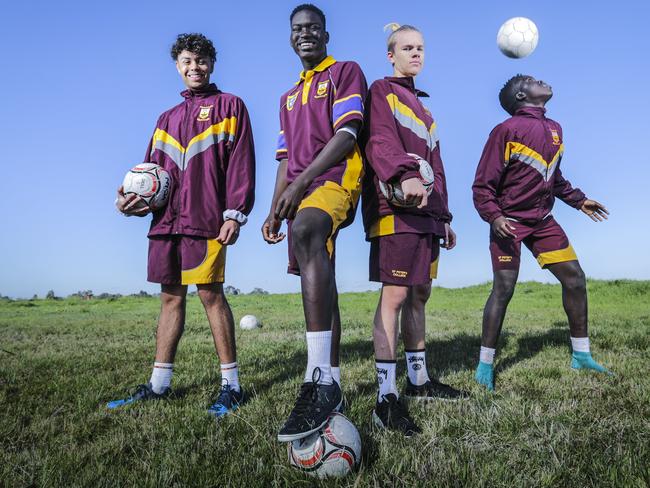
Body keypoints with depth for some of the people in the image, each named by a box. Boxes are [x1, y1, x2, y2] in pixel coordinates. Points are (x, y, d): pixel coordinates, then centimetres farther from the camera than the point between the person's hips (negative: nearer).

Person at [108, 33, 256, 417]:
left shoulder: (229, 106, 6)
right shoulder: (167, 119, 23)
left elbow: (241, 161, -4)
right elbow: (153, 169, 21)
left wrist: (235, 213, -13)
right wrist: (133, 198, 2)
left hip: (205, 219, -6)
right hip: (166, 220, 6)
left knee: (210, 293, -7)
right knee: (171, 296, 9)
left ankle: (231, 385, 3)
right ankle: (158, 385, 17)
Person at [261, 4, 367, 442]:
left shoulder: (346, 72, 6)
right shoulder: (289, 97, 27)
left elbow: (346, 135, -9)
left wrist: (301, 182, -18)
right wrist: (275, 210, 15)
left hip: (337, 178, -8)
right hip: (302, 192, 8)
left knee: (305, 233, -38)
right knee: (318, 283, 6)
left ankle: (321, 380, -44)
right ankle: (330, 384, 16)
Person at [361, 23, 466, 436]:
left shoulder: (421, 106, 30)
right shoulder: (381, 92, 5)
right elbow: (380, 142, -17)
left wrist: (444, 216, 24)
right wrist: (405, 175, -36)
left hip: (425, 210, 9)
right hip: (396, 207, -8)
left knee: (419, 294, 10)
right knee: (396, 294, -14)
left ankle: (418, 380, 21)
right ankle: (387, 398, -12)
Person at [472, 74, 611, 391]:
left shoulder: (554, 129, 13)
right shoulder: (506, 131, -9)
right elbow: (483, 184, -12)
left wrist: (578, 200, 22)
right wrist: (494, 216, -24)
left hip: (542, 220, 7)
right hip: (510, 222, -7)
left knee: (575, 278, 5)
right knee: (503, 289, -11)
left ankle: (581, 355, 20)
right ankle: (485, 365, 1)